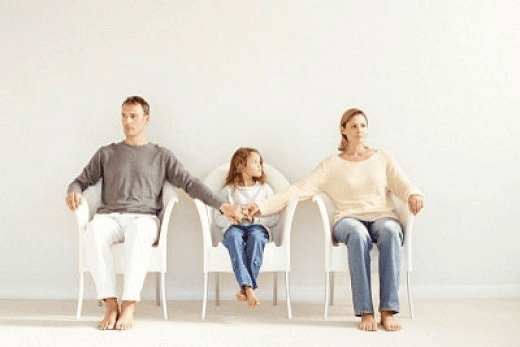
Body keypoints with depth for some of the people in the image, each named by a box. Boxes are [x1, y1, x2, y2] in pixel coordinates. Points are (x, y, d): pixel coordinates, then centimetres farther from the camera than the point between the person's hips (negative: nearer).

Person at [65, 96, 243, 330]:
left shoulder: (161, 156, 18)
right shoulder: (106, 154, 22)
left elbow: (190, 183, 10)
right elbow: (82, 180, 23)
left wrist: (222, 205, -3)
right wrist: (73, 192, -4)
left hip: (144, 217, -1)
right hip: (110, 216, 1)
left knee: (137, 231, -40)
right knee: (93, 231, -36)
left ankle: (129, 306, -38)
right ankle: (110, 305, -34)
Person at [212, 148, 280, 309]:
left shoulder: (265, 189, 21)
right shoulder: (228, 190, 18)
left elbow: (275, 217, 10)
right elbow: (218, 219, 9)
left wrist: (256, 217, -8)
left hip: (258, 227, 1)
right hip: (233, 227, 0)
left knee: (256, 236, -36)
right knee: (235, 237, -37)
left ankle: (245, 288, -43)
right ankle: (248, 288, -50)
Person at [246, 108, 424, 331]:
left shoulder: (383, 158, 20)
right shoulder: (332, 165, 14)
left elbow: (403, 185, 9)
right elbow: (300, 189, 6)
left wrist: (414, 195, -17)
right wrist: (262, 206, -4)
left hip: (383, 216, 1)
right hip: (348, 219, -1)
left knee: (390, 232, -37)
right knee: (358, 235, -39)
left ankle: (388, 311, -38)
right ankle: (365, 312, -37)